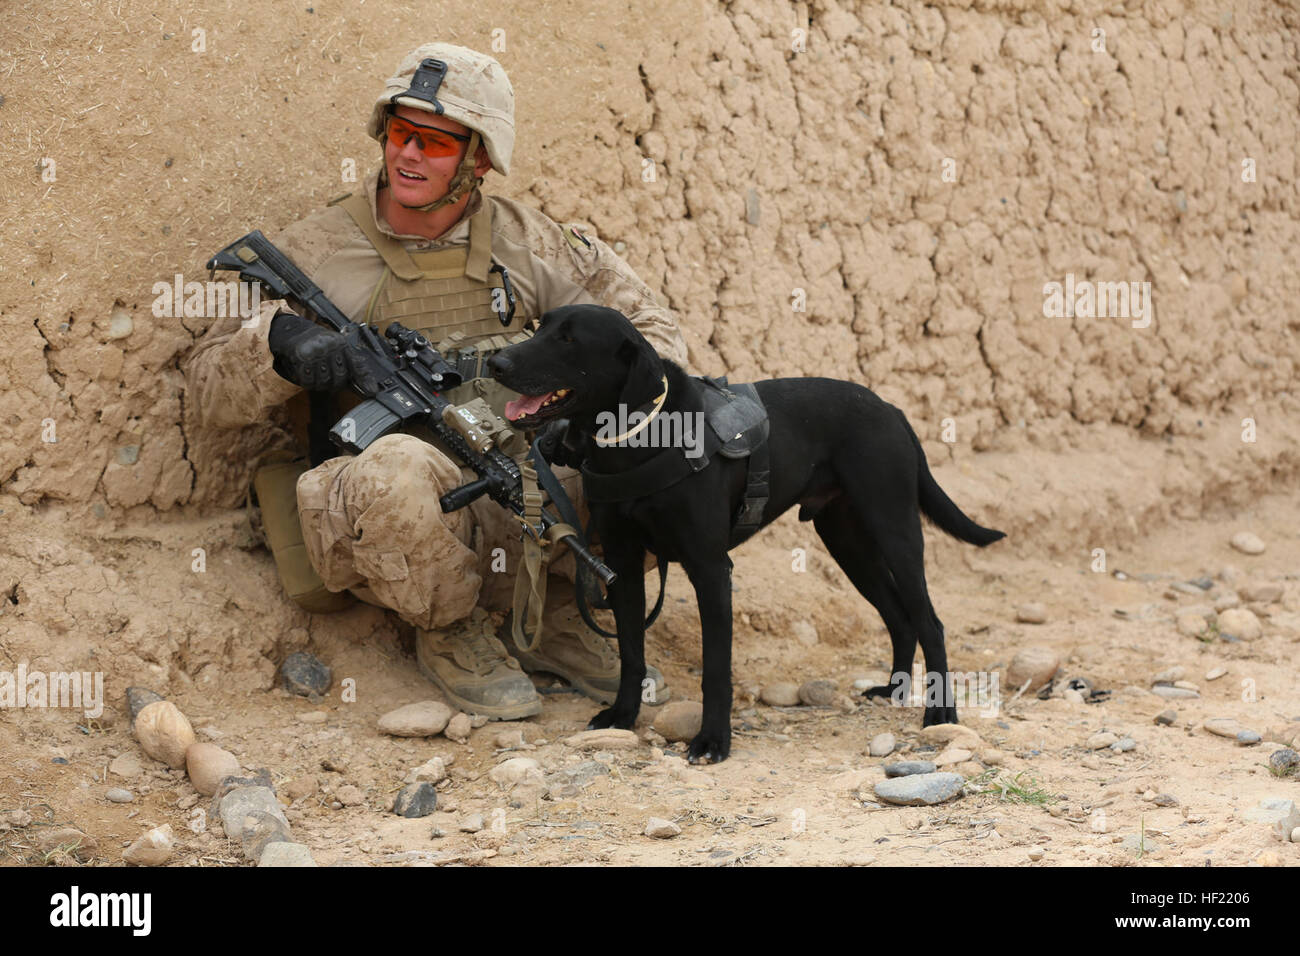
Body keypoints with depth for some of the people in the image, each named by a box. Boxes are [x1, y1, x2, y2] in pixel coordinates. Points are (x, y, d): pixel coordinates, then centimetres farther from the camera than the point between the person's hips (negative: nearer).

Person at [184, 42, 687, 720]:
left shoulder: (527, 244, 9)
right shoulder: (317, 252, 2)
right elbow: (209, 391, 3)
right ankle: (451, 634, -7)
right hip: (389, 516, -3)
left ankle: (560, 621, 7)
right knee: (396, 466, -40)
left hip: (521, 511, 3)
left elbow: (653, 335, 12)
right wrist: (277, 342, -20)